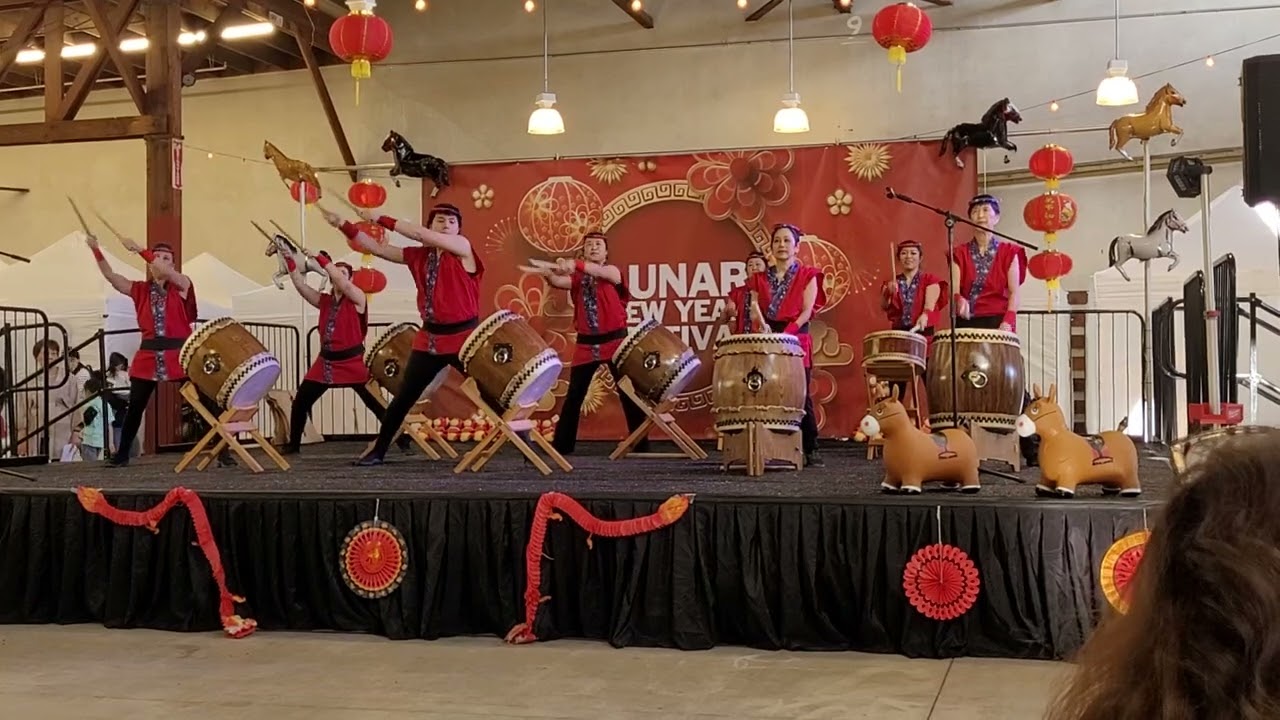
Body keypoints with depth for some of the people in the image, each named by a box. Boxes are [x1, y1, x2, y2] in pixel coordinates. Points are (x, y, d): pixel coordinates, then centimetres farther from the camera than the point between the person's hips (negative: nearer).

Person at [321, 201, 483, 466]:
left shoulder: (463, 248, -7)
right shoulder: (418, 255, 9)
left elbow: (419, 234, -16)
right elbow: (377, 248, 9)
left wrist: (380, 219, -12)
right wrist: (341, 225, 2)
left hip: (464, 336, -5)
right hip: (429, 338, 5)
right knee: (404, 397, 10)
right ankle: (378, 451, 22)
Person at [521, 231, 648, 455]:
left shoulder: (613, 271, 0)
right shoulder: (577, 277, 10)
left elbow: (602, 272, -24)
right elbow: (558, 281, -10)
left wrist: (576, 265, -42)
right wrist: (546, 272, -34)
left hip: (615, 340, -3)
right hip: (586, 343, 3)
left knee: (628, 393, 0)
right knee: (574, 395, 3)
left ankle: (641, 444, 7)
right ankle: (561, 445, 10)